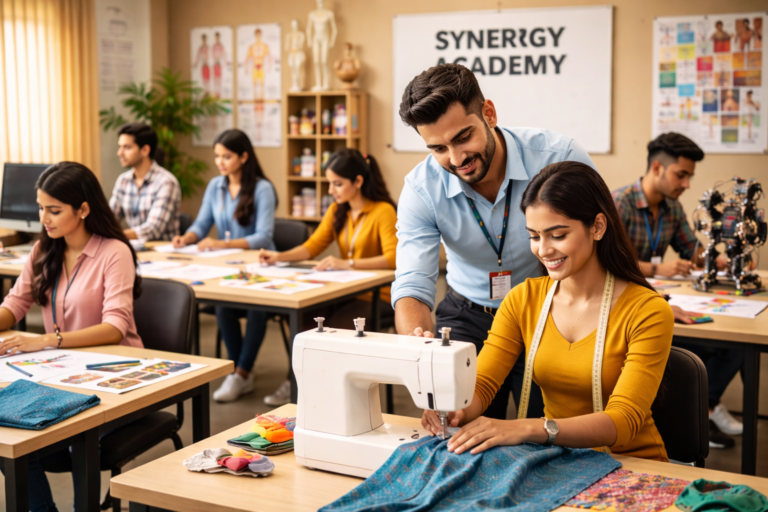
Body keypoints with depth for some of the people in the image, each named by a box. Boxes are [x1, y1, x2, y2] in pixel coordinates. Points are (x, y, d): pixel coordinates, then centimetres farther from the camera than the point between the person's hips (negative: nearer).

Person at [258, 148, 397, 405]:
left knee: (333, 327, -29)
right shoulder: (337, 211, 12)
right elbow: (312, 246, 6)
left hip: (377, 295, -6)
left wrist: (347, 263, -34)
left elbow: (393, 258, -26)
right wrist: (280, 257, -12)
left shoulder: (383, 211, -13)